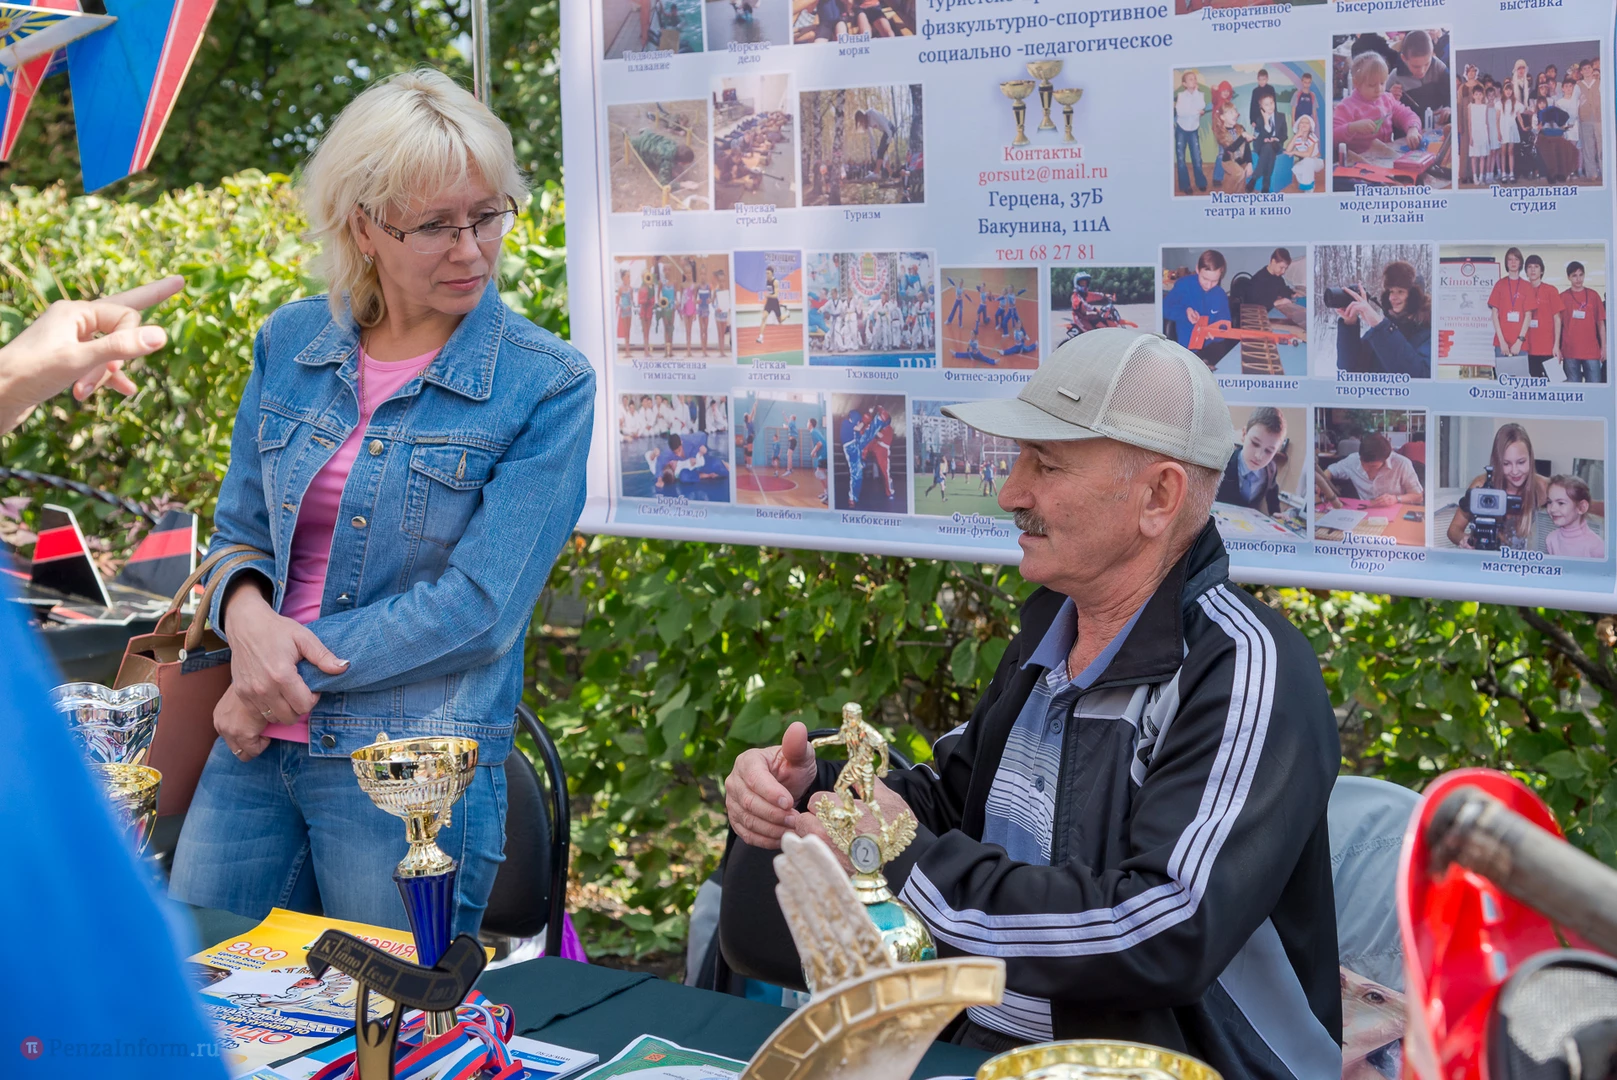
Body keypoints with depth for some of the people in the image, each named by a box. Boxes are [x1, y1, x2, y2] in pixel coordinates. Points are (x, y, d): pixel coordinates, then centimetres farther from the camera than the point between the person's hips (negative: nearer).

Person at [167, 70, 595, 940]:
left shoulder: (548, 386, -9)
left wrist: (300, 662, -13)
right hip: (256, 749, 4)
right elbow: (238, 532, 12)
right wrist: (246, 616, -10)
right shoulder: (290, 344, 5)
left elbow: (481, 607, -14)